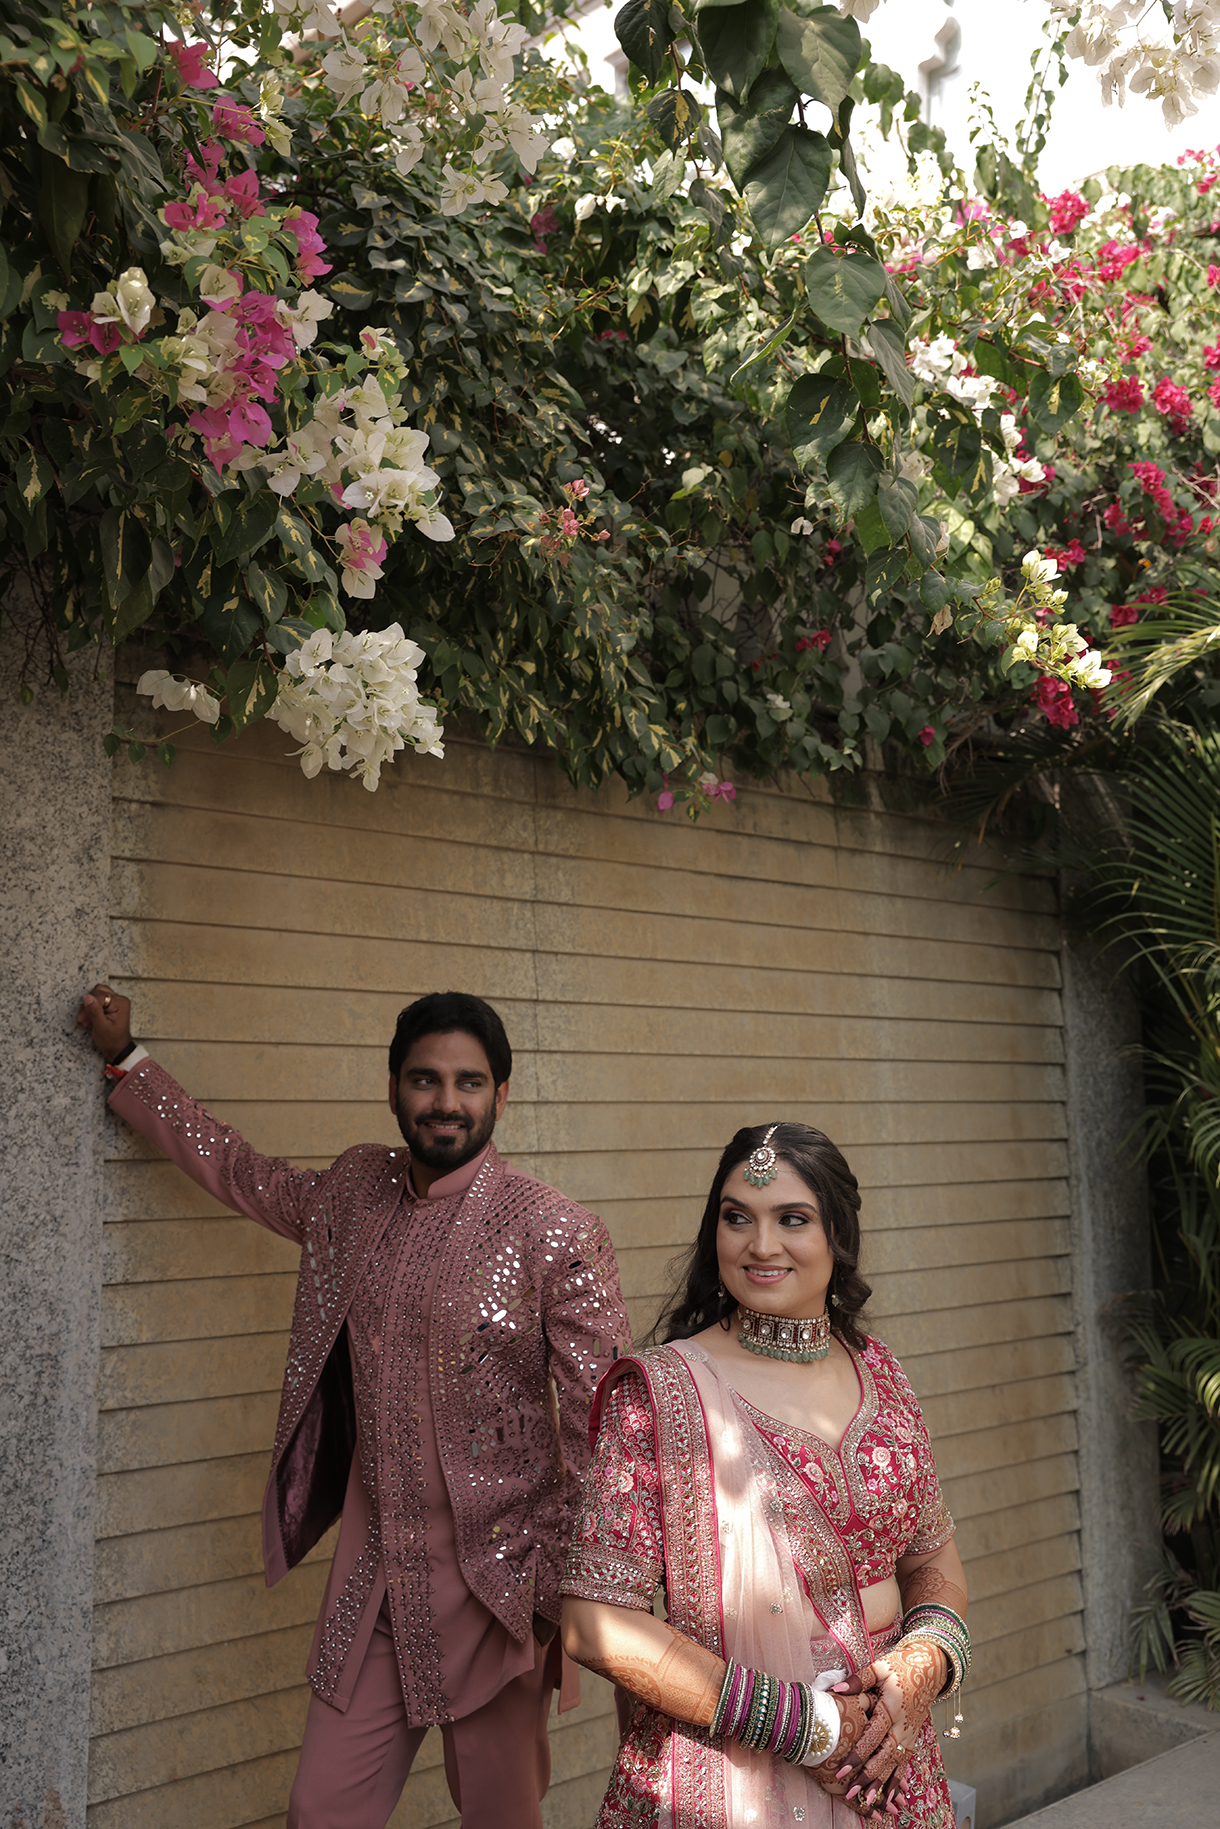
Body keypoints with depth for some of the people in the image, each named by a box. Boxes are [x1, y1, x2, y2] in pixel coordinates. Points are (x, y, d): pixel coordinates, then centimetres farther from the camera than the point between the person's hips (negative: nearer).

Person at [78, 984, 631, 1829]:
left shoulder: (558, 1233, -13)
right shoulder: (353, 1191, 3)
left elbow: (602, 1434, -11)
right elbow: (241, 1173, 21)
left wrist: (570, 1593, -11)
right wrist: (127, 1061, 24)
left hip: (493, 1578, -4)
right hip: (370, 1567, 5)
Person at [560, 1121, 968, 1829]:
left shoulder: (878, 1373, 1)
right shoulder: (657, 1392, -15)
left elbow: (934, 1558, 10)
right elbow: (595, 1622, -18)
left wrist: (926, 1665, -11)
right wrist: (797, 1721, -18)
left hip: (890, 1770, 5)